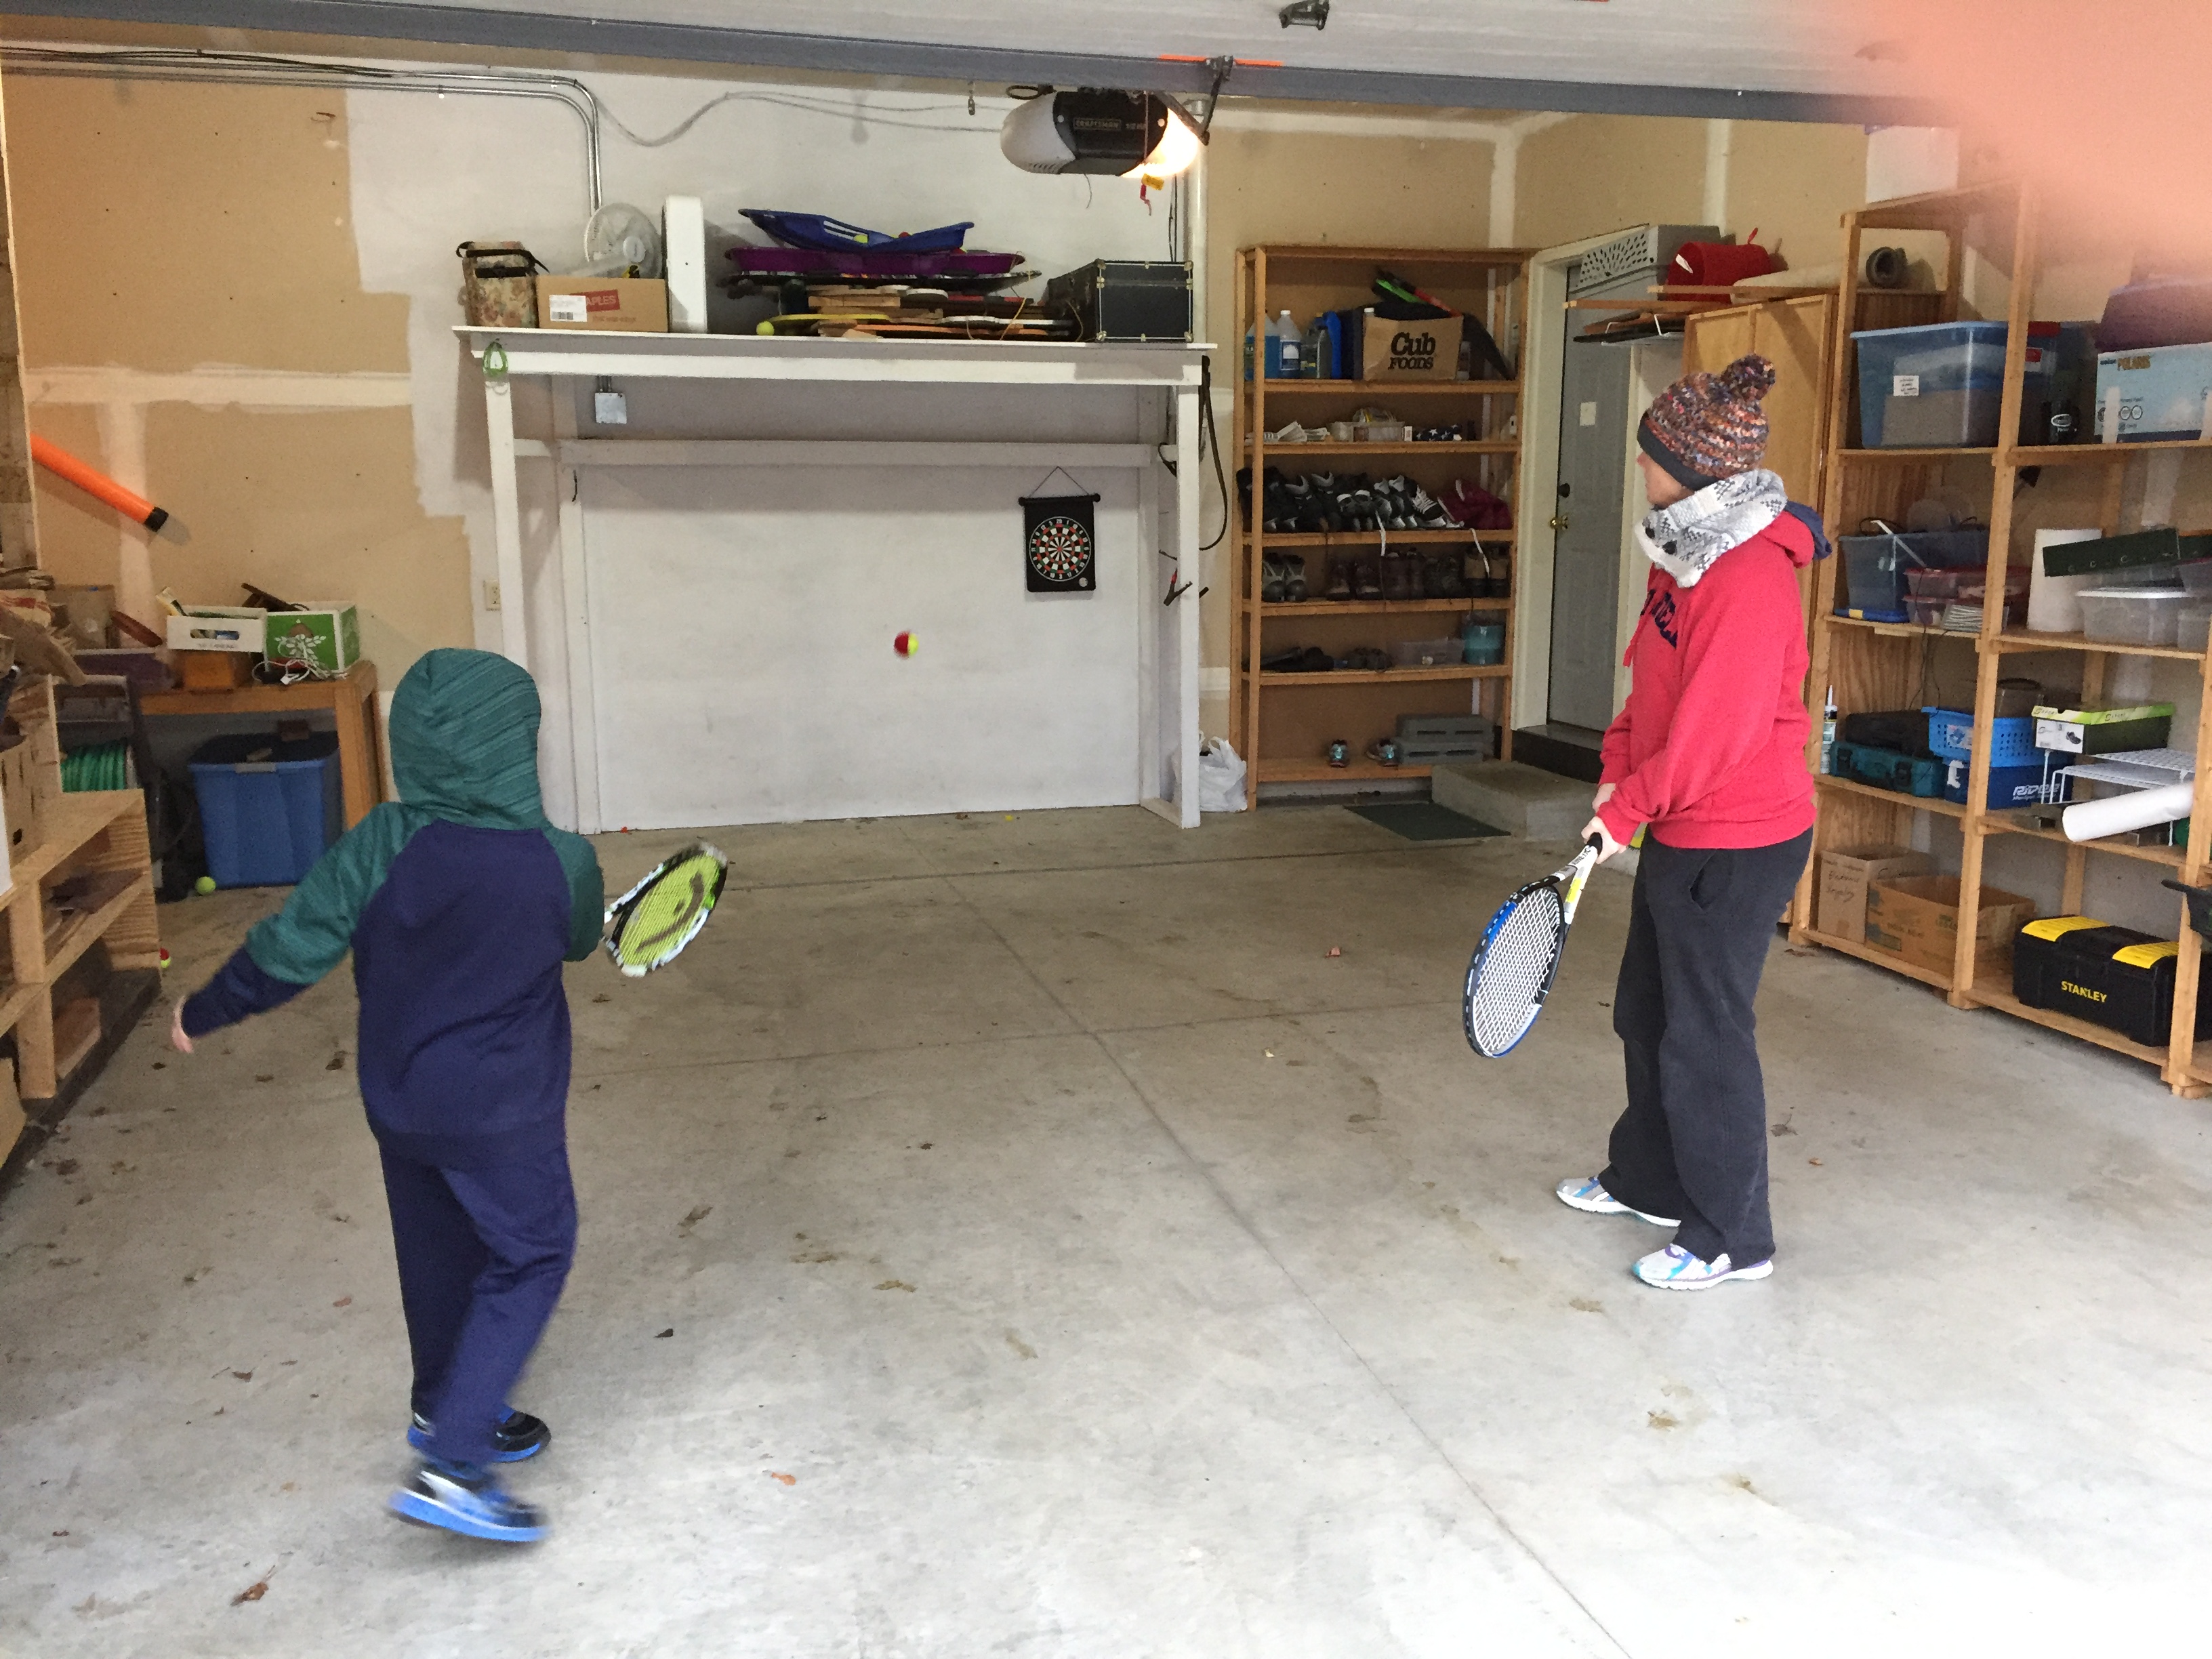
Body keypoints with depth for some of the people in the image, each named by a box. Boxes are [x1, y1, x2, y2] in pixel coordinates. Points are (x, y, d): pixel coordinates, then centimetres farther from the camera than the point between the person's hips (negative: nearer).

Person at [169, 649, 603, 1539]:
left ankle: (444, 1410, 42)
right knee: (530, 1258, 9)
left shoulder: (376, 847, -15)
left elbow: (287, 952, -9)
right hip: (504, 1112, -5)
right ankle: (450, 1466, 3)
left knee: (439, 1253, 23)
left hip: (399, 1099, 5)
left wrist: (203, 1013, 8)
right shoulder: (561, 864, -20)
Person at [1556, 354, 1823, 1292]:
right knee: (1647, 1013, 21)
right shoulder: (1686, 552, 7)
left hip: (1736, 844, -10)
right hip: (1682, 835, 10)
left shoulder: (1751, 576, -24)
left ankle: (1731, 1239, 18)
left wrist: (1628, 811, -16)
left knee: (1705, 1039, 1)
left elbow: (1713, 731, -25)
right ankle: (1651, 1181, 40)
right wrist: (1619, 776, 2)